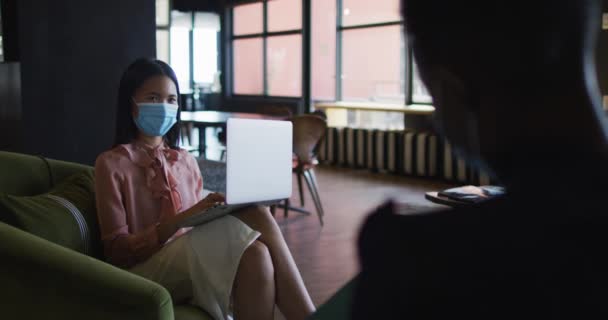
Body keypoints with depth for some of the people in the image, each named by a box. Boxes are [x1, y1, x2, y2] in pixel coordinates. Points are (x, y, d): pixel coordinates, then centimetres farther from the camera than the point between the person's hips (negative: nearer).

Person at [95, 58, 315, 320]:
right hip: (146, 271, -5)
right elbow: (117, 251, -6)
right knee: (256, 216, -28)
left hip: (193, 257, 5)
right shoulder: (111, 163, 0)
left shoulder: (187, 161, 17)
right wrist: (182, 220, -20)